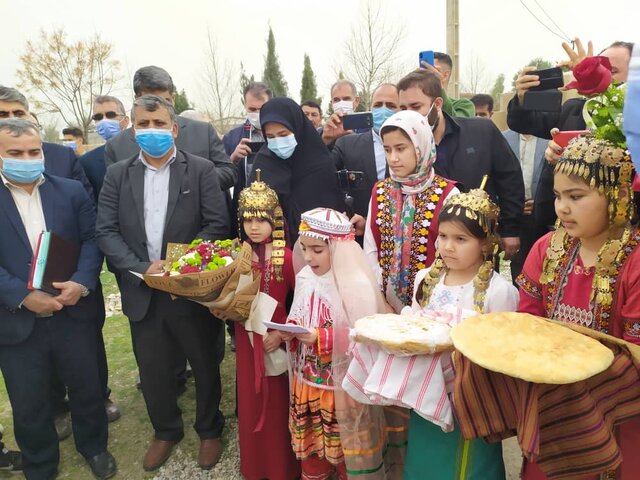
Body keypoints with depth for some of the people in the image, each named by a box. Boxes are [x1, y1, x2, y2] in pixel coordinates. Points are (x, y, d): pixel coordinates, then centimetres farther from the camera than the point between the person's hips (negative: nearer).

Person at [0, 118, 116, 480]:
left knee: (87, 387, 16)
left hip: (73, 313, 1)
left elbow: (92, 239, -1)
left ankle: (95, 448, 42)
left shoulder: (72, 191, 2)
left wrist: (82, 283, -17)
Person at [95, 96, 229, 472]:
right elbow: (106, 232, -1)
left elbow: (218, 225, -8)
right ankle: (166, 431, 42)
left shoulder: (201, 169, -3)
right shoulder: (117, 174, 5)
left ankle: (210, 430, 38)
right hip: (142, 293, 3)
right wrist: (142, 268, -15)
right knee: (154, 371, 16)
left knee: (206, 366, 13)